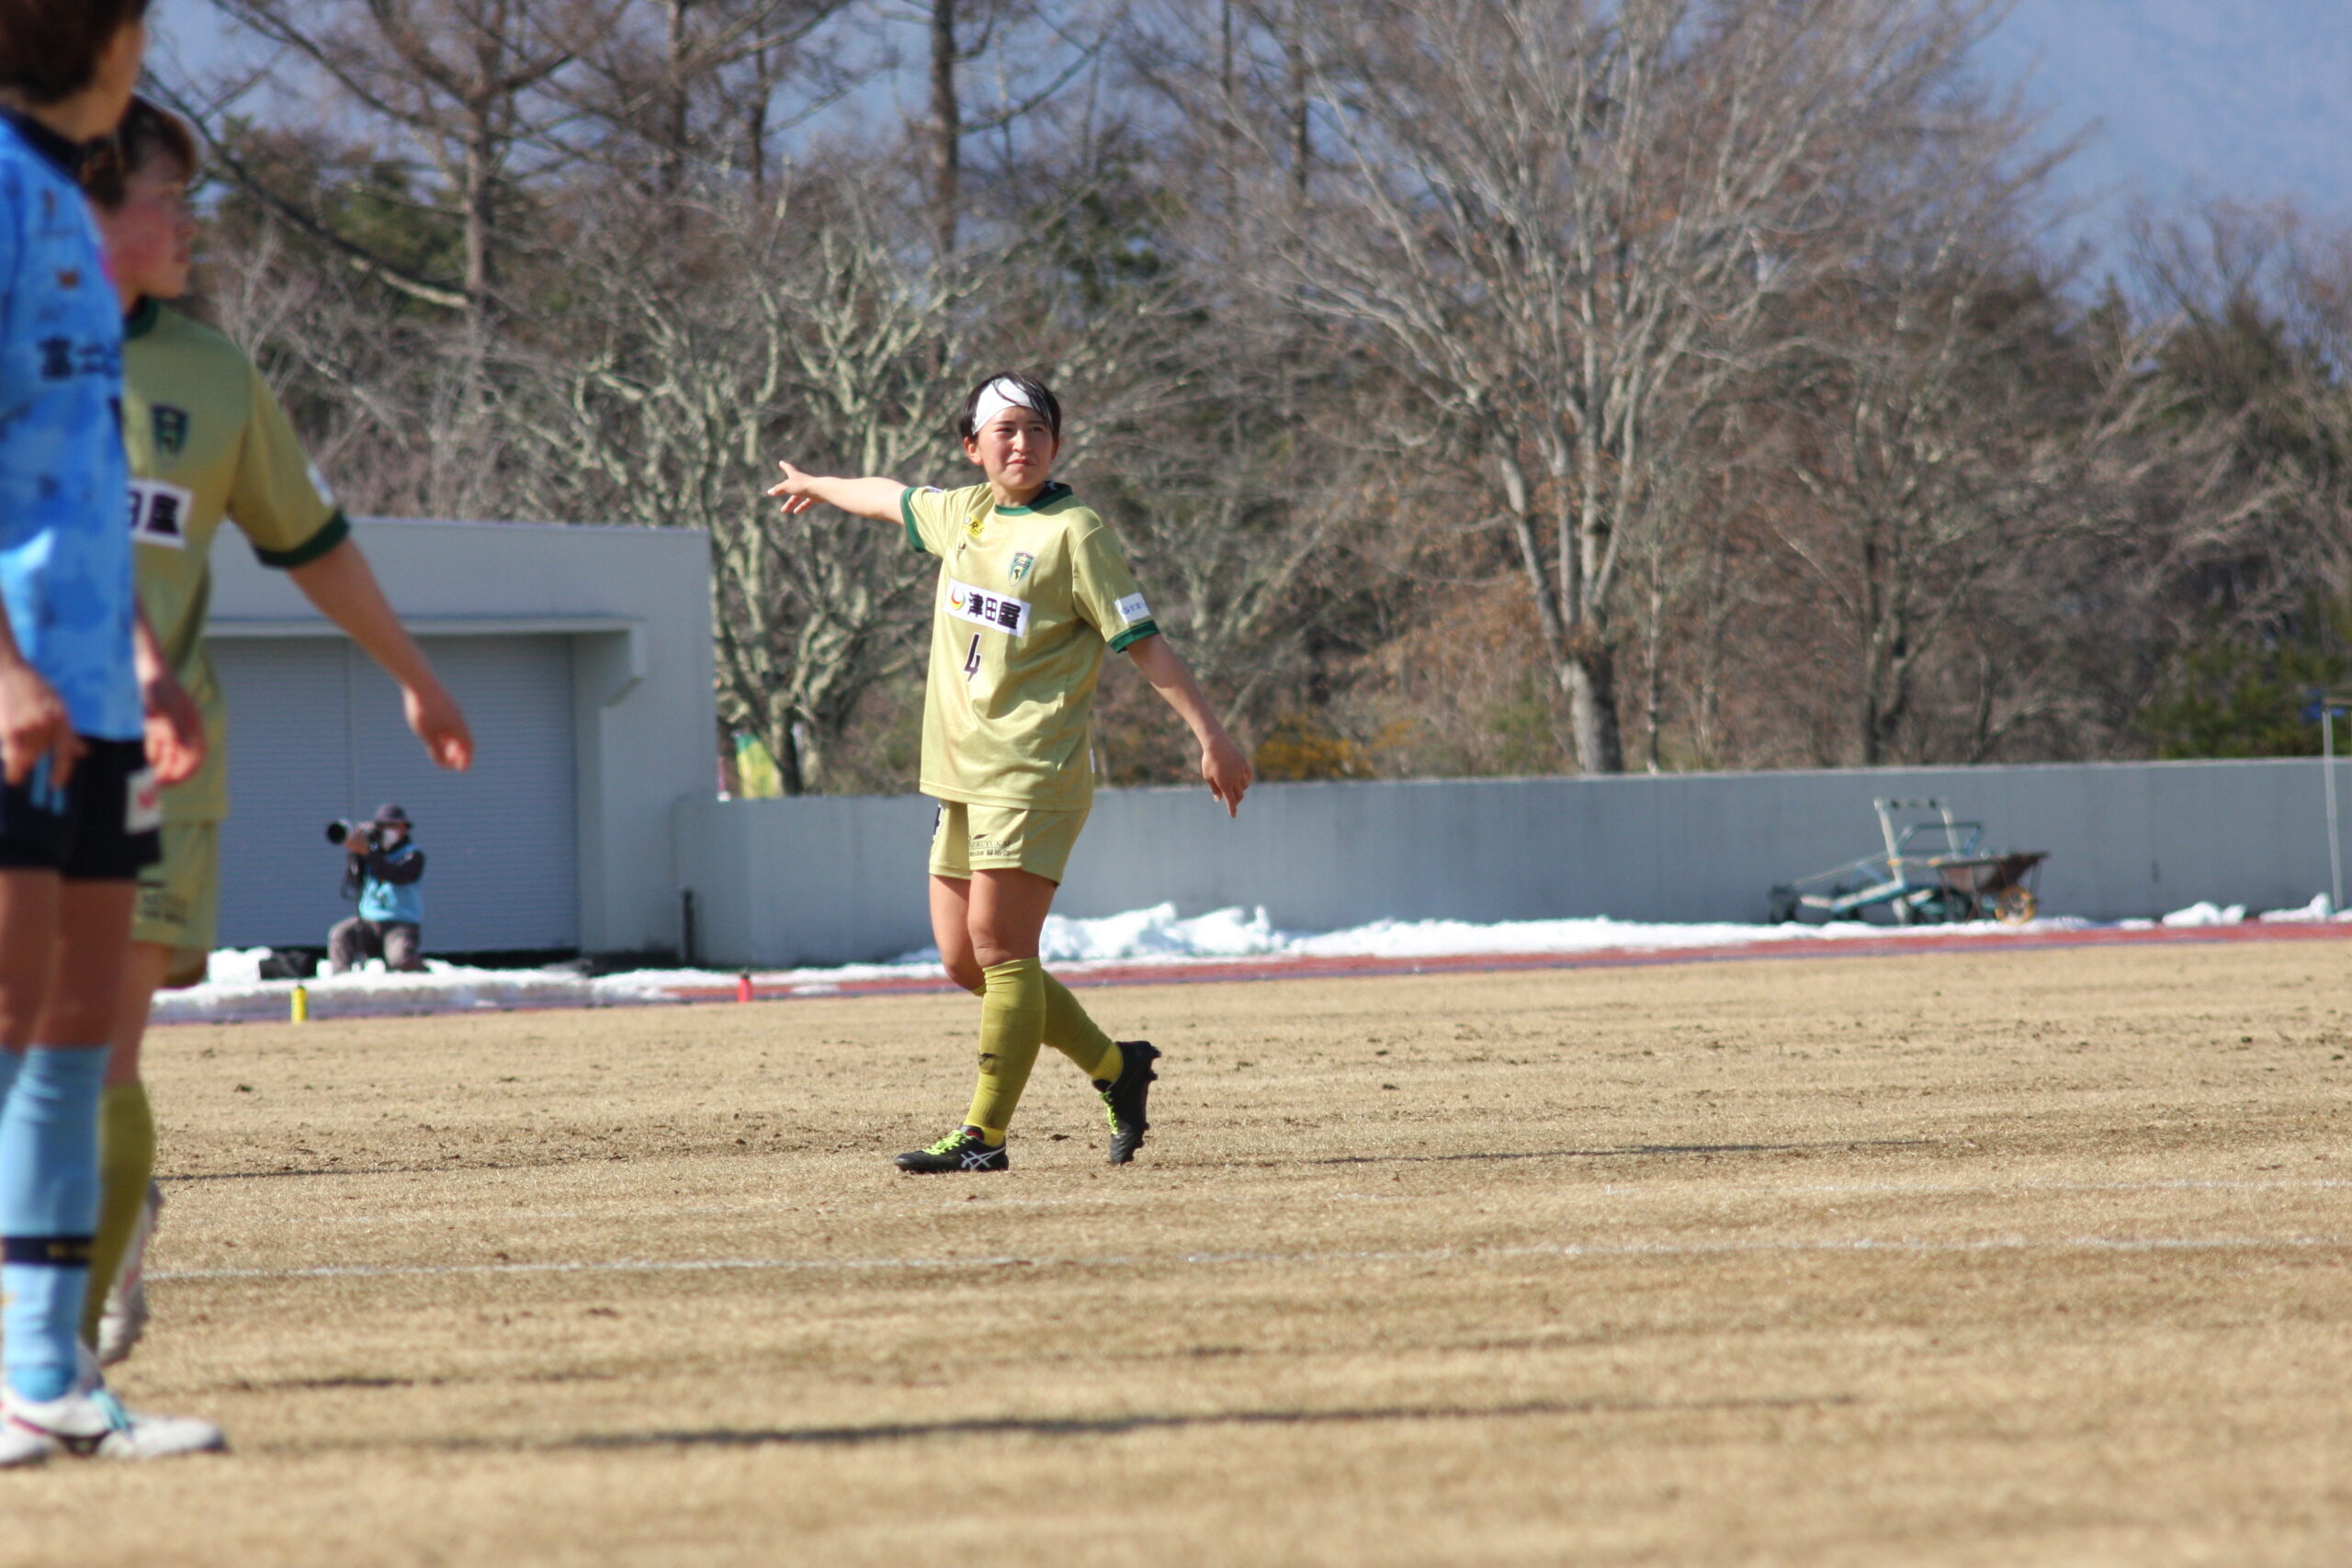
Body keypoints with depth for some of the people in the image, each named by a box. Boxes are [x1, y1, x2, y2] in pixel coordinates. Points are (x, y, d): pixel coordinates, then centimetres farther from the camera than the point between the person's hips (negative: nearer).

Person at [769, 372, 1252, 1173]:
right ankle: (1114, 1065, 20)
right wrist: (818, 487, 55)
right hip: (960, 776, 8)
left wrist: (1211, 737, -13)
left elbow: (1143, 643, -8)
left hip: (1031, 774, -8)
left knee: (1000, 950, -12)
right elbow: (891, 499, 36)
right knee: (963, 959, 6)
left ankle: (984, 1136, -11)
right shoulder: (962, 513, 14)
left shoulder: (1072, 534, -6)